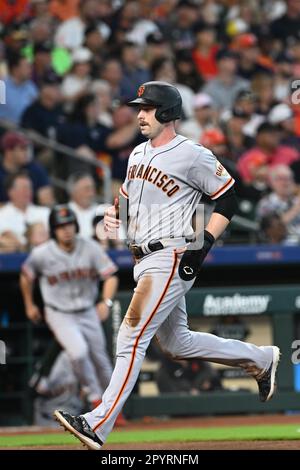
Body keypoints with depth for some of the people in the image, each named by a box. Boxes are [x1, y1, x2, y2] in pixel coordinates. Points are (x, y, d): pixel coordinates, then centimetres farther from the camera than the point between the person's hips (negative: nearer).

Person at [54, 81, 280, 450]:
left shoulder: (192, 155, -11)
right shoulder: (138, 154, 14)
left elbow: (229, 196, -8)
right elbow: (127, 197, 26)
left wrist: (204, 244, -16)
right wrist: (113, 214, 2)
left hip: (171, 259, -10)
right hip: (143, 260, 10)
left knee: (131, 338, -15)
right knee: (176, 343, 18)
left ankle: (98, 425, -17)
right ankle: (260, 358, 33)